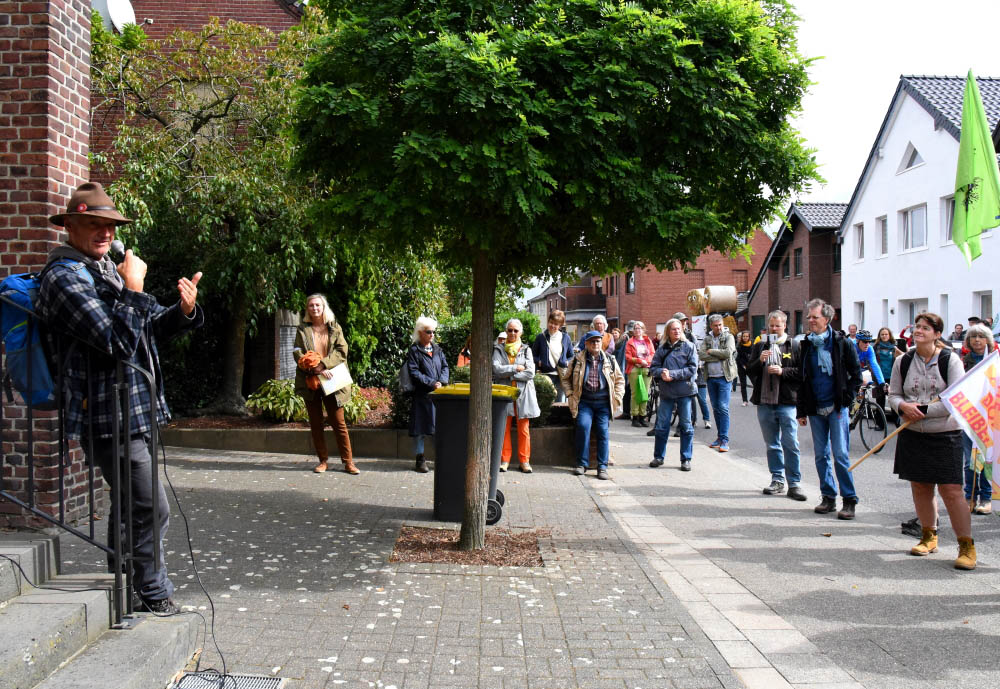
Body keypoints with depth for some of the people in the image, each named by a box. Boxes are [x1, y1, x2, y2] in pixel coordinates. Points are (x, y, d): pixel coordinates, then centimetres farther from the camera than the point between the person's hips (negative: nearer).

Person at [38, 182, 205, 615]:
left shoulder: (107, 270, 15)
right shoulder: (64, 277, -14)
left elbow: (150, 329, 19)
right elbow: (118, 340, -24)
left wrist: (183, 311, 0)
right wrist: (134, 289, -16)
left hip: (136, 409, 10)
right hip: (109, 415, -10)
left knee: (128, 507, 19)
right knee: (151, 509, -6)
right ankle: (154, 594, 11)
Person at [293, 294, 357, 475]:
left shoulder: (334, 328, 8)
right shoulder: (302, 329, 7)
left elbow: (342, 351, -2)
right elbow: (298, 354, -3)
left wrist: (323, 364, -16)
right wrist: (316, 369, -16)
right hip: (310, 382, 1)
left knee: (339, 423, -1)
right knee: (316, 423, 6)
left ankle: (348, 461, 3)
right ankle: (323, 460, 14)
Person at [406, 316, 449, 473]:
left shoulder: (437, 349, 16)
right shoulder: (414, 351, -2)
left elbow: (445, 367, 13)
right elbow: (414, 373, -9)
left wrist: (442, 382, -6)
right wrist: (432, 383, -16)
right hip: (422, 395, -5)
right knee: (420, 428, 0)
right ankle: (420, 459, 7)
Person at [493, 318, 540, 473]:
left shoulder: (526, 350, 10)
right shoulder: (499, 350, 10)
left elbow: (530, 372, -3)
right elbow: (496, 369, -8)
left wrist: (508, 374, -7)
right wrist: (516, 368, -9)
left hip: (523, 393, 0)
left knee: (523, 429, 0)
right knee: (504, 428, -2)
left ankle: (524, 460, 7)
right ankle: (504, 460, 6)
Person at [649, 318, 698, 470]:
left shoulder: (688, 347, -1)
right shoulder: (662, 349, 7)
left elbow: (692, 369, -8)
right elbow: (653, 368, 6)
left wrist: (672, 374, -15)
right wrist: (661, 372, -16)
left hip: (684, 391, -2)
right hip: (666, 392, 2)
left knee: (686, 426, 4)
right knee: (661, 425, 7)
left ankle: (686, 459, 13)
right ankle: (658, 456, 21)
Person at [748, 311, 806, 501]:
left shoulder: (794, 346, 2)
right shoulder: (760, 346, 12)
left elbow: (802, 372, -3)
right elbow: (749, 371, 9)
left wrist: (783, 371, -14)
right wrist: (760, 361, -9)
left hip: (787, 402, -4)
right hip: (764, 402, 4)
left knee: (790, 444, -5)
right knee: (772, 444, 12)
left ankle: (794, 483, 1)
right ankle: (778, 480, 21)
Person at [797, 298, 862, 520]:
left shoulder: (842, 343, -3)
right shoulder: (806, 345, 9)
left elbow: (856, 374, 1)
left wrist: (847, 398, -8)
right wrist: (801, 411, 11)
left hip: (837, 407, -4)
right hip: (815, 409, 4)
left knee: (841, 454, -6)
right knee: (821, 455, 7)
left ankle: (850, 500, 1)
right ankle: (828, 497, 16)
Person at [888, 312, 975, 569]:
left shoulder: (950, 360, -6)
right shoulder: (903, 361, 5)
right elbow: (894, 394, 10)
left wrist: (923, 410, -15)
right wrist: (903, 406, -13)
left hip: (945, 435, -4)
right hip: (912, 434, 4)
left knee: (951, 491, -8)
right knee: (920, 488, 10)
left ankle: (967, 546, 2)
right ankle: (929, 537, 28)